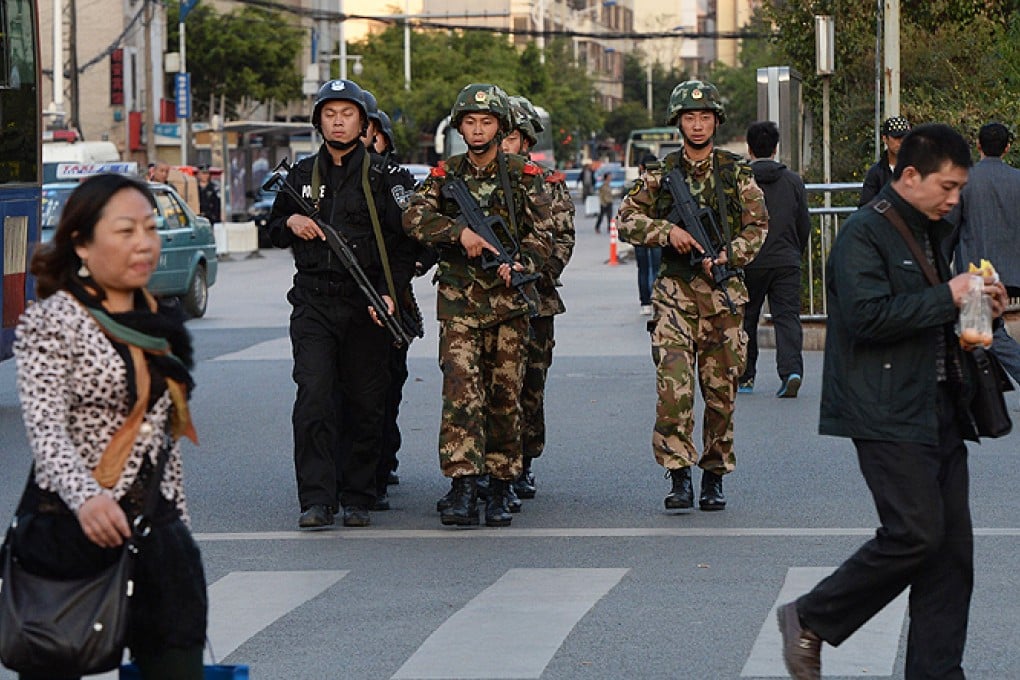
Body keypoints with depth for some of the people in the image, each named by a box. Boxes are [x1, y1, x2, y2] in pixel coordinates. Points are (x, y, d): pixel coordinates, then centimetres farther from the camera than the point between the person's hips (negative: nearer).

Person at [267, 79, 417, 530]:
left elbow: (403, 243, 2)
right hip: (313, 303, 1)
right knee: (313, 399, -10)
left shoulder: (383, 177, 3)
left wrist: (389, 293, -11)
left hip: (366, 306, -1)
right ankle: (316, 500, -11)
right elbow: (274, 231, 22)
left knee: (366, 405, 3)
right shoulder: (301, 175, 11)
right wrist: (290, 222, -1)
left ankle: (357, 497, 13)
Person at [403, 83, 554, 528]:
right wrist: (461, 232, -23)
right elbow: (415, 216, -8)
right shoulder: (445, 175, 8)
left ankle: (499, 491, 12)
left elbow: (543, 234, 0)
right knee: (461, 391, -13)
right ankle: (463, 489, -20)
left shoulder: (525, 177, 6)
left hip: (510, 301, 0)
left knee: (505, 396, 4)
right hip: (459, 302, 0)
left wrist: (522, 265, -20)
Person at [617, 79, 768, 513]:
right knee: (674, 387, -14)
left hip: (724, 291, 1)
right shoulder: (660, 174, 7)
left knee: (721, 390, 4)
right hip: (676, 290, -1)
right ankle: (679, 477, -12)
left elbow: (757, 225, 4)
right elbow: (627, 220, 5)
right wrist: (668, 231, -11)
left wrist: (730, 254, -13)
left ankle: (714, 478, 15)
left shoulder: (737, 173, 8)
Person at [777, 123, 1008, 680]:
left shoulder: (934, 234, 20)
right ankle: (809, 622, 2)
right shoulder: (864, 235, -9)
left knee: (952, 545, 4)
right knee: (915, 533, -15)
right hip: (889, 417, -9)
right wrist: (947, 298, -18)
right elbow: (868, 316, -23)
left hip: (938, 415, 9)